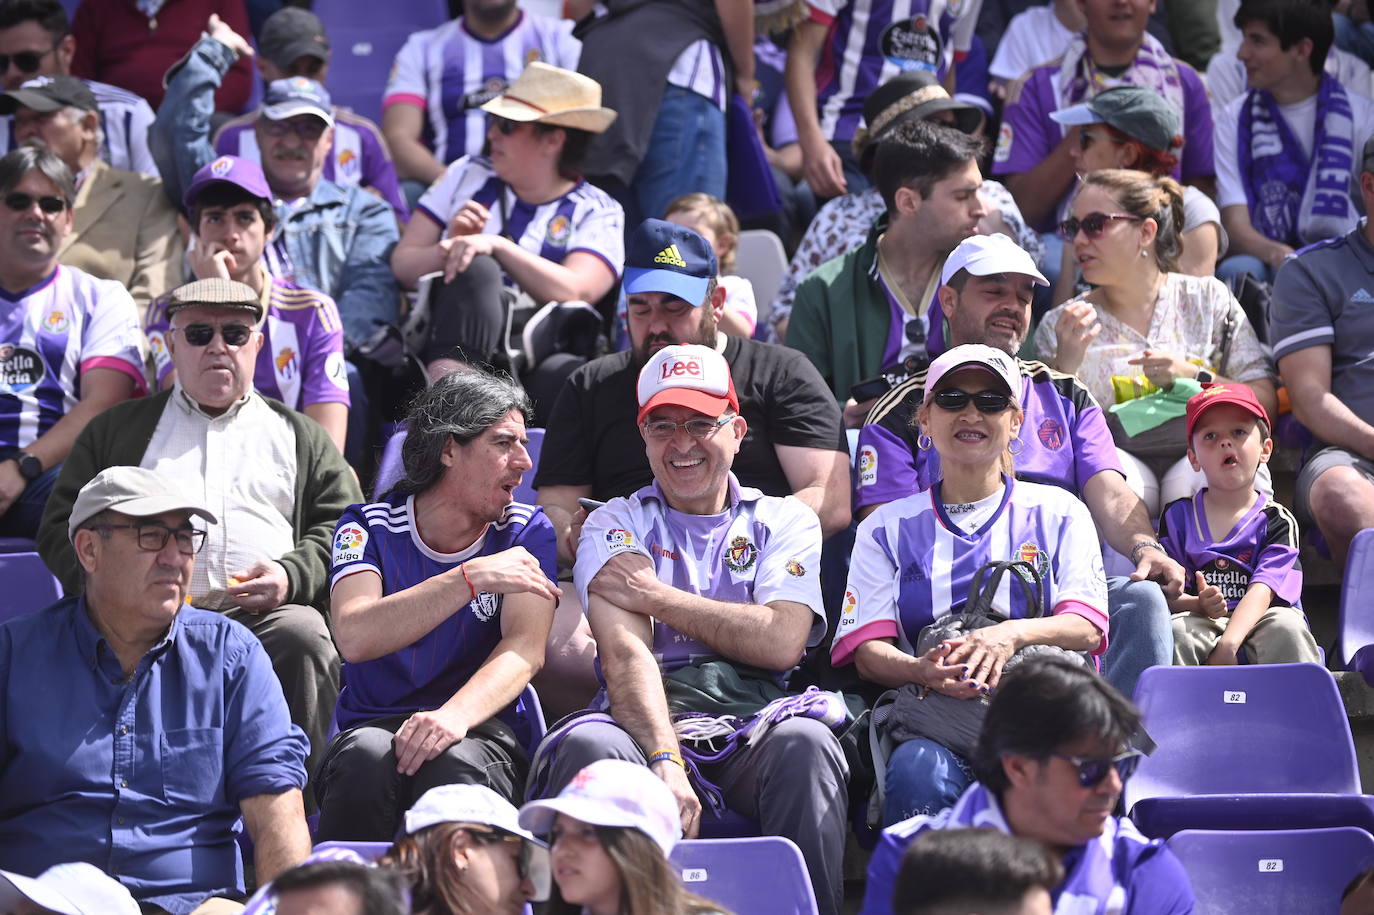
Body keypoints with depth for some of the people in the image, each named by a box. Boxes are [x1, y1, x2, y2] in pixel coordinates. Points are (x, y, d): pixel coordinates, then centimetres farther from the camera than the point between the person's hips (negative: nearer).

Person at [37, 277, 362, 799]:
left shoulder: (300, 437, 28)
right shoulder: (117, 429, 27)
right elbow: (61, 526, 19)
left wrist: (293, 575, -3)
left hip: (265, 613, 0)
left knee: (304, 638, -35)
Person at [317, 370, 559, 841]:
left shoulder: (524, 532, 7)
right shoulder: (369, 527, 3)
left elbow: (525, 648, -10)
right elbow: (355, 638, -16)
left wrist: (456, 715, -30)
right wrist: (471, 579, -22)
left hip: (480, 734, 0)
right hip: (373, 725, 0)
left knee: (454, 764, -36)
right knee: (367, 755, -36)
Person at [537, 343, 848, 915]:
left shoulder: (785, 521, 17)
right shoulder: (615, 525, 14)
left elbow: (782, 642, -2)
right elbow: (625, 654, -5)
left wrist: (653, 595, 0)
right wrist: (665, 762, -24)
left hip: (750, 723, 1)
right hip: (650, 725, -1)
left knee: (804, 742, -34)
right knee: (589, 746, -34)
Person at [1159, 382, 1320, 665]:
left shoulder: (1276, 522, 5)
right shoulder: (1177, 516, 12)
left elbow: (1262, 590, -11)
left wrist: (1228, 645, -28)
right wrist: (1197, 605, -22)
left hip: (1256, 624, -1)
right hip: (1204, 622, 1)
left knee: (1287, 626, -32)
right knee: (1177, 630, -31)